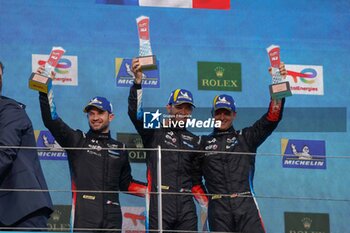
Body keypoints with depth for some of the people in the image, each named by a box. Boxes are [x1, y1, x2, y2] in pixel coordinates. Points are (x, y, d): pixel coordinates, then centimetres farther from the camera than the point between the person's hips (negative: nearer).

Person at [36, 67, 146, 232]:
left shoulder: (120, 149, 20)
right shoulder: (77, 141, 10)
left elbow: (125, 184, 27)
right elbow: (51, 120, -3)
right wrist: (45, 90, -12)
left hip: (112, 218, 3)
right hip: (84, 217, -3)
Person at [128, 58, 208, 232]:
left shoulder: (194, 141, 21)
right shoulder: (154, 132, 8)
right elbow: (135, 113, -11)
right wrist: (138, 81, -23)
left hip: (186, 206, 4)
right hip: (160, 203, -4)